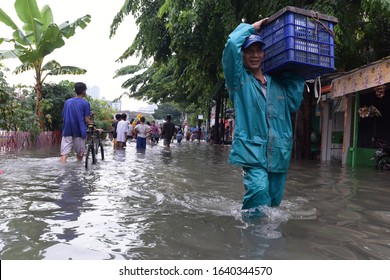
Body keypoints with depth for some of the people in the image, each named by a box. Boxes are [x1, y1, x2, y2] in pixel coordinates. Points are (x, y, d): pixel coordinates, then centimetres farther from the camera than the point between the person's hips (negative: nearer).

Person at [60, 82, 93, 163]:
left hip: (67, 131, 3)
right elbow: (86, 120, -9)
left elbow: (63, 116, 12)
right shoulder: (85, 103, -5)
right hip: (79, 132, -3)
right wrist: (92, 124, 9)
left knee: (64, 154, -3)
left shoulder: (67, 102, 9)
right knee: (80, 154, 11)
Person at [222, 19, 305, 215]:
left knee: (274, 201, 11)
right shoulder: (239, 80, 3)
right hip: (252, 149, -5)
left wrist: (297, 78, 11)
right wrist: (251, 28, 6)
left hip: (278, 153, 5)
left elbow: (293, 104, 13)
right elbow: (232, 45, -10)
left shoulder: (278, 83, 19)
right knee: (259, 190, -27)